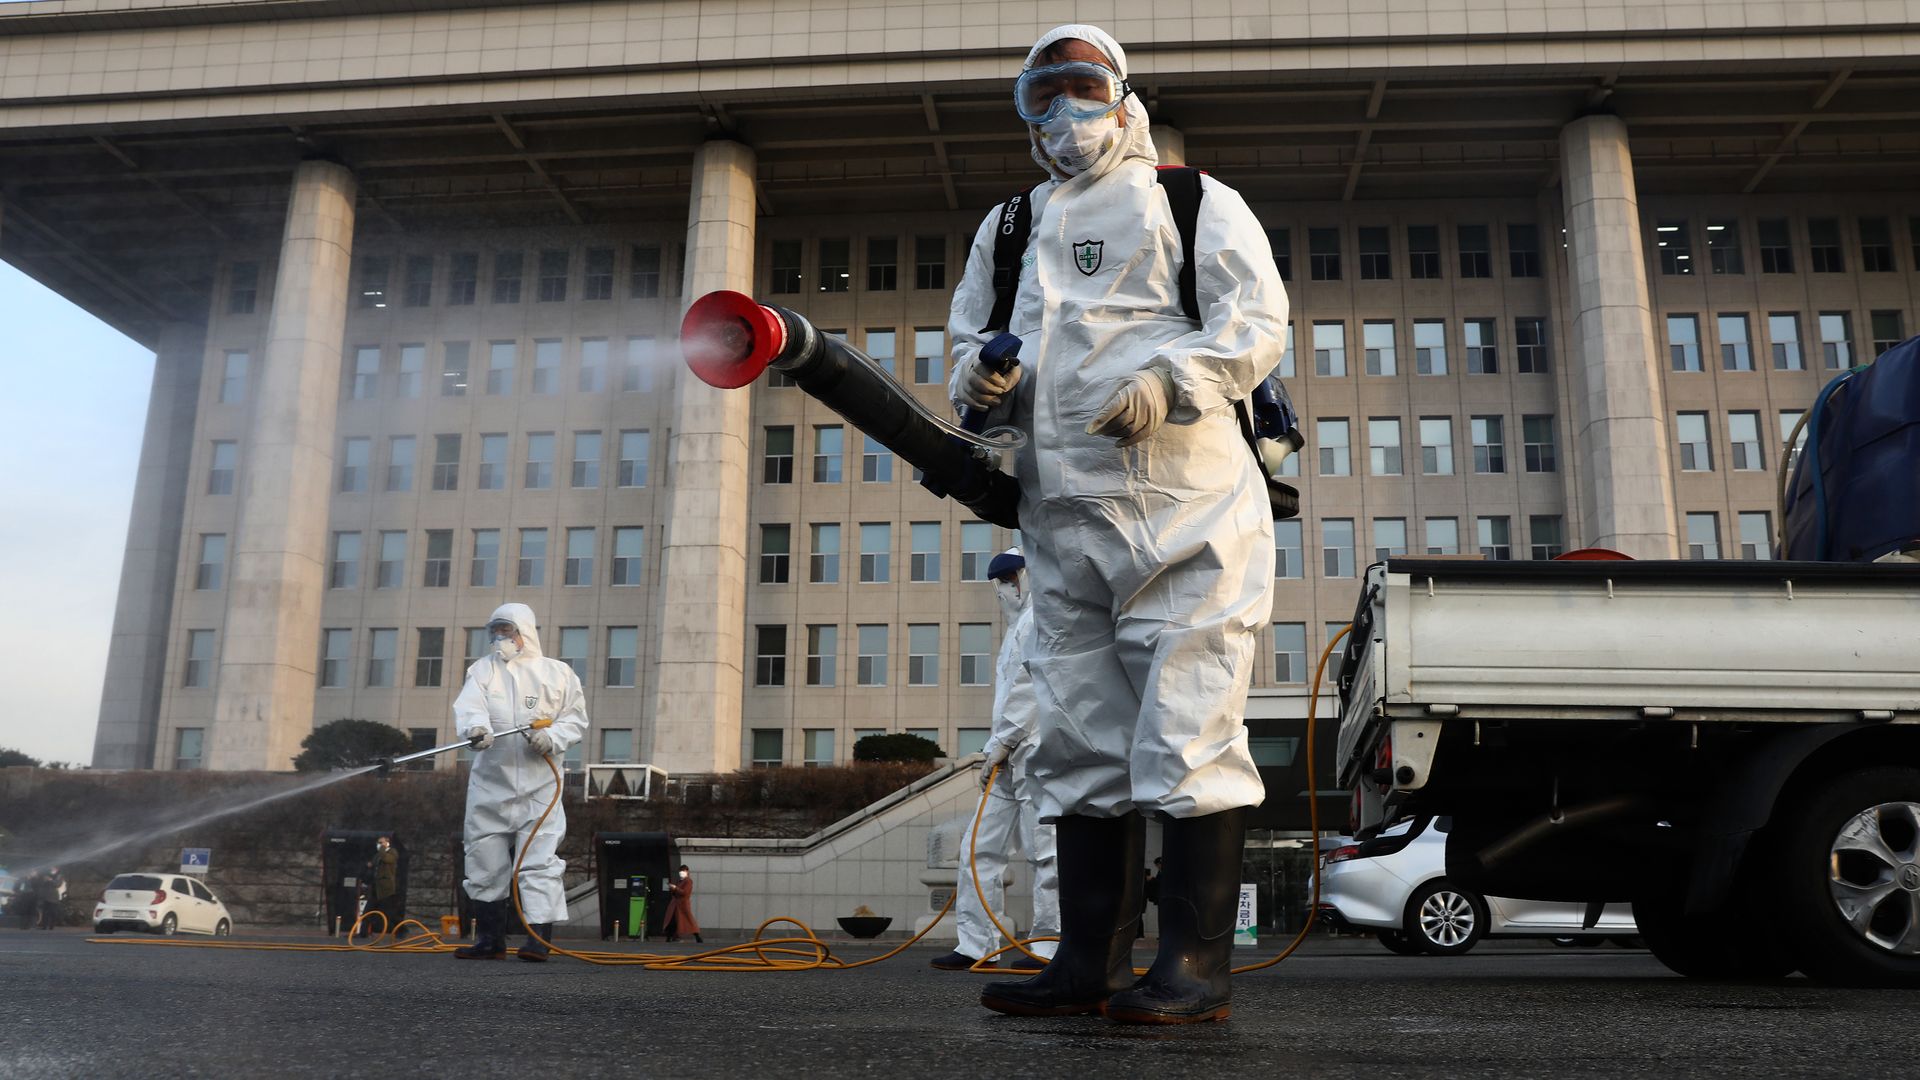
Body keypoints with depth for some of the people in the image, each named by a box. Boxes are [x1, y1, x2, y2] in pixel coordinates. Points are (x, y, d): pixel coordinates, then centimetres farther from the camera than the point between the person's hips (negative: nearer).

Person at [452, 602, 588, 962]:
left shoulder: (558, 673, 8)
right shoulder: (483, 669, 9)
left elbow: (576, 718, 8)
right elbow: (468, 704, -10)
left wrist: (552, 737, -12)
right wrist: (476, 726, -32)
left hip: (539, 785, -2)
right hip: (490, 782, 2)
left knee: (540, 859, -9)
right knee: (485, 861, 6)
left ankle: (539, 938, -8)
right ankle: (489, 938, 18)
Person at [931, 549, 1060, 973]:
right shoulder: (1018, 624, 27)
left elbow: (1030, 686, -14)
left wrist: (1002, 742, -13)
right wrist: (996, 748, 16)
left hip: (1036, 750, -10)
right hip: (1010, 757, 10)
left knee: (1043, 850, -6)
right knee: (979, 847, 6)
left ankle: (1048, 945, -1)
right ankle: (976, 943, 8)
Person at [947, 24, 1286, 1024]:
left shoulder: (1194, 201, 9)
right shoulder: (1006, 227, 24)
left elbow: (1256, 322, -2)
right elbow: (970, 330, 27)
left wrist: (1166, 383, -19)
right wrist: (977, 376, 2)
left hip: (1183, 506, -5)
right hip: (1061, 519, 6)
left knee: (1187, 733, -8)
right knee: (1081, 739, 6)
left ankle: (1195, 964, -1)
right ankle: (1090, 961, 13)